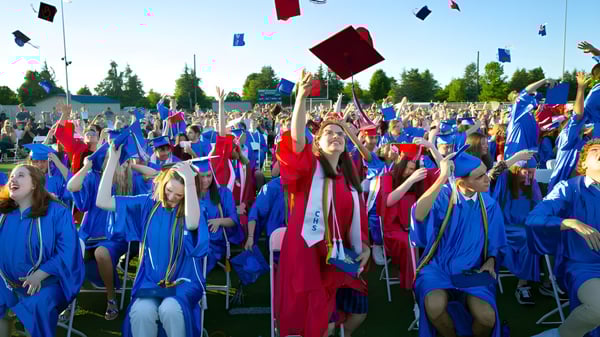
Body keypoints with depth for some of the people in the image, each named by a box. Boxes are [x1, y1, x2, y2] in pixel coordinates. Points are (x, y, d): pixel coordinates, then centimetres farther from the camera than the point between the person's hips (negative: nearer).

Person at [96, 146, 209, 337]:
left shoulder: (191, 208, -6)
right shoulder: (148, 204, 2)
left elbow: (192, 223, -32)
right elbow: (102, 201, -1)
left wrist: (190, 180, -36)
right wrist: (113, 159, -7)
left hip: (183, 282, -2)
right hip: (150, 281, 2)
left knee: (170, 310, -32)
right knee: (141, 312, -29)